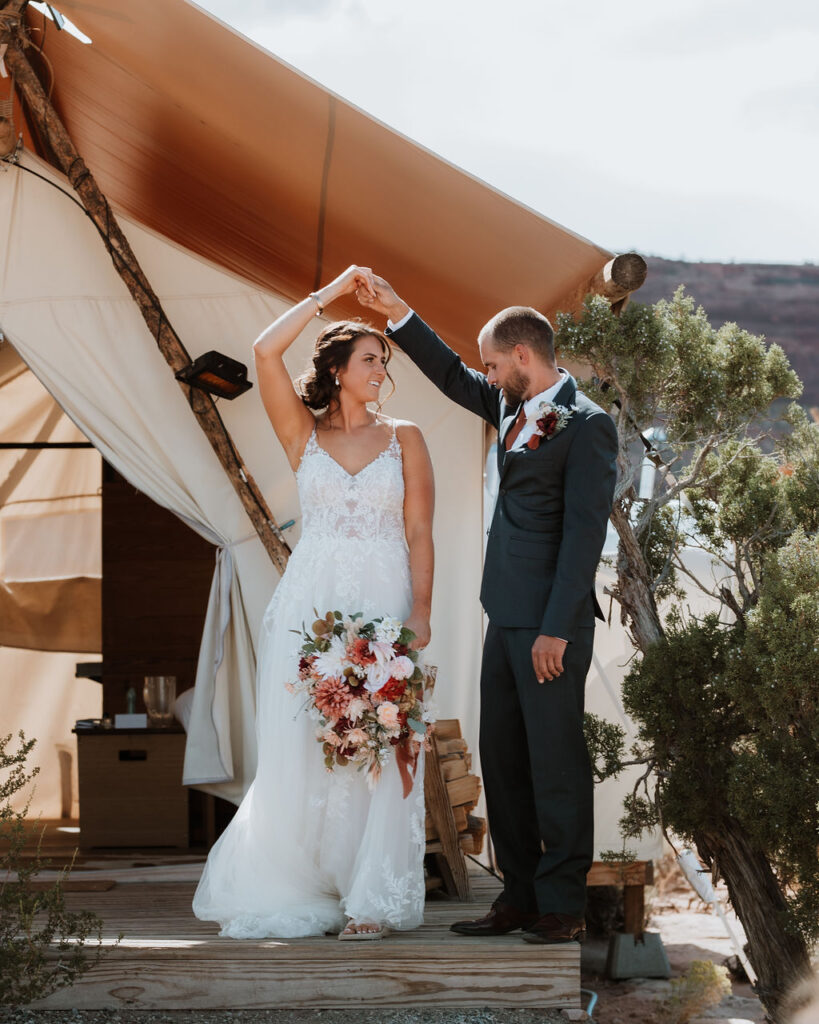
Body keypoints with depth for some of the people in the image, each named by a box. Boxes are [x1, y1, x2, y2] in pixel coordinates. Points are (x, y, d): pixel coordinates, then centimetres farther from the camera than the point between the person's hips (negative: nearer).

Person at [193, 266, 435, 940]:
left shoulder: (404, 439, 10)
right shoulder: (304, 434, 10)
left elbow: (419, 533, 4)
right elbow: (266, 352, -3)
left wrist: (420, 613, -7)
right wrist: (330, 293, 2)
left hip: (384, 603, 0)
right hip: (311, 600, 0)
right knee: (303, 751, -2)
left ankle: (368, 900, -1)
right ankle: (295, 894, 8)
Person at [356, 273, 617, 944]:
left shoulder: (587, 425, -10)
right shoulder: (512, 408, 14)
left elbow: (585, 532, -15)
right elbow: (452, 376, 30)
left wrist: (556, 629, -19)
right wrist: (398, 315, 21)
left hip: (550, 623, -9)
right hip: (506, 617, 9)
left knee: (555, 761, -4)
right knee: (502, 760, 10)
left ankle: (563, 905, 2)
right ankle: (520, 896, 17)